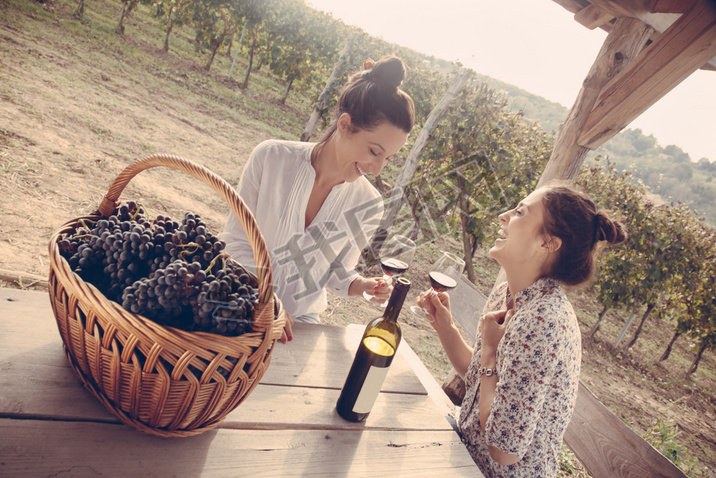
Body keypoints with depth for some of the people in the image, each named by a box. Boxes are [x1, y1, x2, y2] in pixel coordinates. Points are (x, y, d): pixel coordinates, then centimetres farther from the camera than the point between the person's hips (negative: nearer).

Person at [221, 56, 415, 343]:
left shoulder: (368, 205, -10)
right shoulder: (272, 158, -16)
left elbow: (336, 271, 3)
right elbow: (235, 241, -9)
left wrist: (361, 286, -18)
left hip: (301, 318, 2)